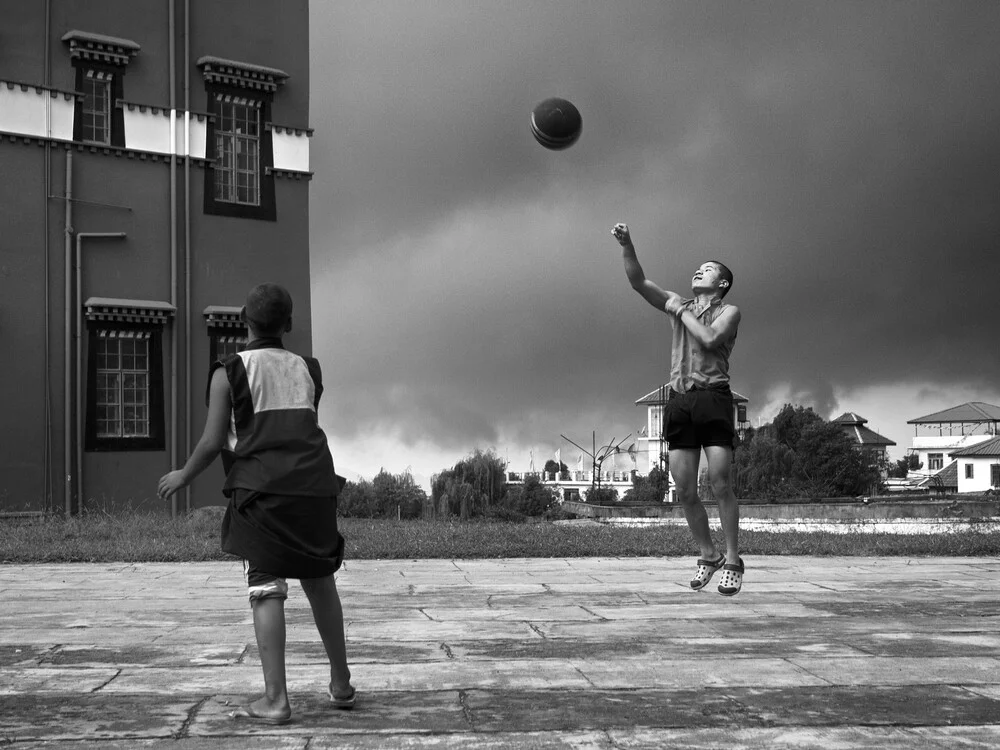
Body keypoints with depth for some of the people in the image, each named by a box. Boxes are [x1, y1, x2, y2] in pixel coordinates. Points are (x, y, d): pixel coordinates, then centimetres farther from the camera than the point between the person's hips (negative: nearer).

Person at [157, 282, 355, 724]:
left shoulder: (229, 372, 0)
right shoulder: (307, 370, 12)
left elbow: (212, 442, -4)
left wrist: (183, 476, 12)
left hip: (262, 489, -4)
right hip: (313, 486, 4)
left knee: (267, 590, -5)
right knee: (320, 583, 16)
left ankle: (275, 699, -10)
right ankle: (341, 684, 24)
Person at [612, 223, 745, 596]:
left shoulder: (729, 311, 10)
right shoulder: (678, 304, 21)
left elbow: (709, 339, -11)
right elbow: (638, 281, 9)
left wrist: (681, 312, 2)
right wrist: (626, 243, -4)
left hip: (713, 397, -4)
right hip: (679, 400, 4)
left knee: (720, 484, -12)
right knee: (685, 490, 0)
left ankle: (732, 561, -2)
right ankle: (709, 555, 15)